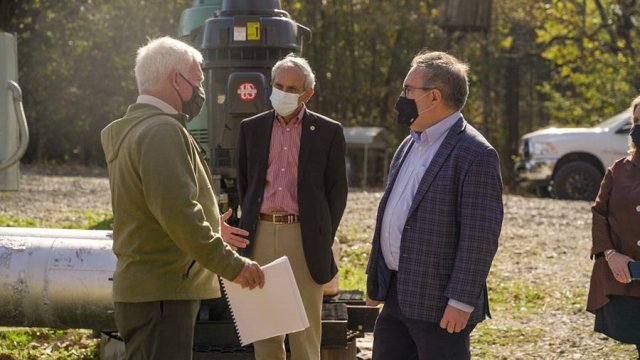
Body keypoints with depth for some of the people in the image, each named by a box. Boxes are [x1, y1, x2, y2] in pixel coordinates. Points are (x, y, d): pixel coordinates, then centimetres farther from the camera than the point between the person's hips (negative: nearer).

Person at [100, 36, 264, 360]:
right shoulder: (162, 131, -16)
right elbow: (177, 212, -24)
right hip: (161, 293, -11)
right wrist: (231, 264, -20)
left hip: (141, 285, 11)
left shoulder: (129, 129, 16)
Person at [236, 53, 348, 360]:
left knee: (305, 331, -1)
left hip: (304, 235, -2)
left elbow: (337, 190, 5)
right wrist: (249, 227, 11)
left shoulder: (328, 132, 3)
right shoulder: (251, 128, 10)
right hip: (261, 233, 2)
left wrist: (324, 238, 0)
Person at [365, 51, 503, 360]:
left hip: (438, 304, -9)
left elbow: (480, 237, -18)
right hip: (396, 298, 9)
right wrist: (375, 277, 18)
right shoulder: (410, 145, 14)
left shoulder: (475, 155, -14)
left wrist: (462, 301, -21)